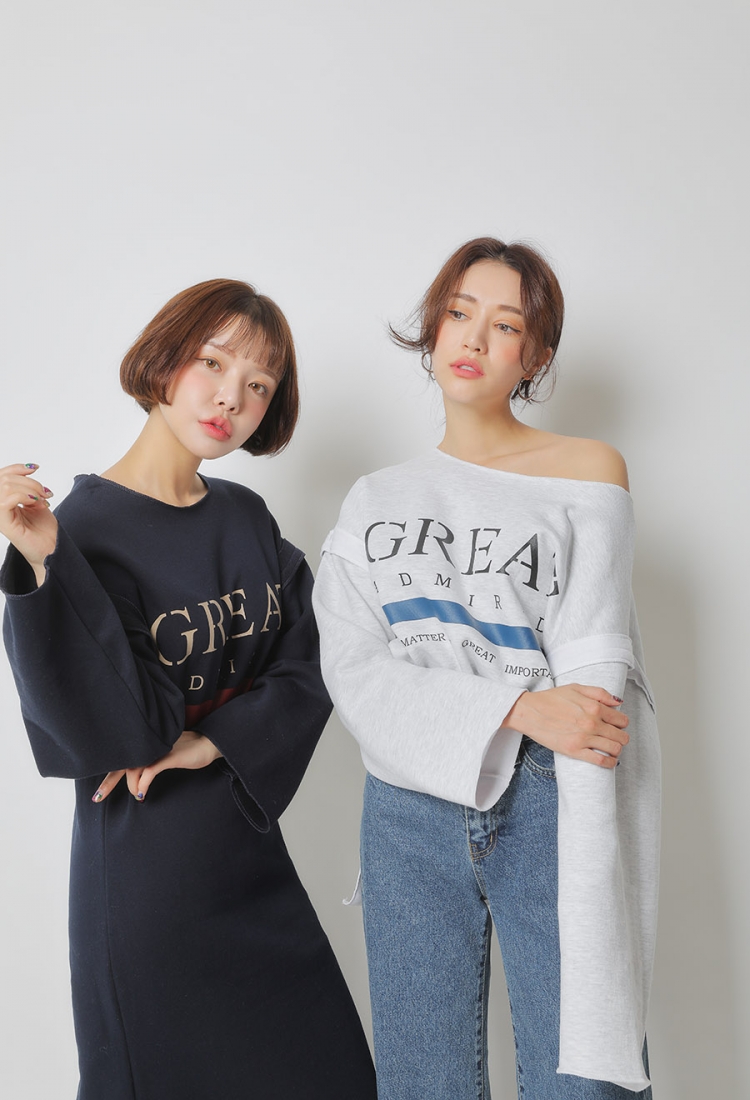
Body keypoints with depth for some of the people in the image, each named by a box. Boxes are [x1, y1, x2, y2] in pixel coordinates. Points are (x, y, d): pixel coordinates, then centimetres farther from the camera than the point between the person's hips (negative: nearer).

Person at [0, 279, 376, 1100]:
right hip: (145, 868, -6)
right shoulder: (81, 529, -15)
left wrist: (211, 742, -16)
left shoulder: (246, 519, 4)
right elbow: (118, 732, -23)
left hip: (249, 843, 6)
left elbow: (308, 668, -1)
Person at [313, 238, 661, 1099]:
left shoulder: (588, 471, 4)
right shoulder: (376, 502, 11)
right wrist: (514, 707, -16)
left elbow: (593, 673, -5)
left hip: (547, 810, -2)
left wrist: (589, 877, -13)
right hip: (408, 815, 3)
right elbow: (353, 669, -2)